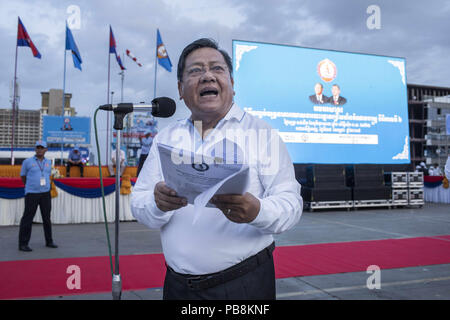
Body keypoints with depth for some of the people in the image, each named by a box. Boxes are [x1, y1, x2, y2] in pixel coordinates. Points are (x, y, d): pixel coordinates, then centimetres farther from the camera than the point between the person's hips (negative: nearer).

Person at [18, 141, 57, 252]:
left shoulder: (48, 162, 10)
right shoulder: (27, 161, -3)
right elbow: (23, 176, 8)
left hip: (46, 194, 4)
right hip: (32, 194, -4)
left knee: (47, 218, 10)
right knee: (27, 218, -4)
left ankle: (49, 241, 20)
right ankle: (23, 244, 2)